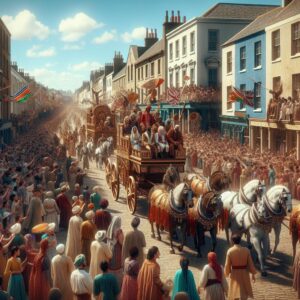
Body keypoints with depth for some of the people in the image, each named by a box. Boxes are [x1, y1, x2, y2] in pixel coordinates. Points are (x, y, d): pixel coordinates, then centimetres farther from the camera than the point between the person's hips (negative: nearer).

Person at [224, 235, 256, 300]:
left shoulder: (230, 251, -14)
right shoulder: (246, 250, -10)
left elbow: (227, 264, -8)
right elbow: (250, 263, -3)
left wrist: (226, 274, 9)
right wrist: (253, 274, 8)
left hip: (234, 274, -1)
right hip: (244, 273, 1)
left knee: (235, 293, 11)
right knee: (244, 292, 19)